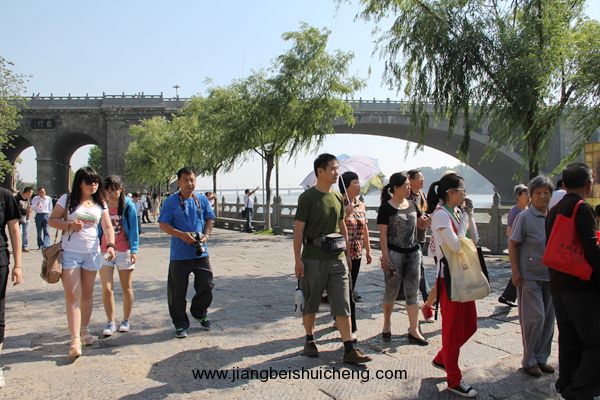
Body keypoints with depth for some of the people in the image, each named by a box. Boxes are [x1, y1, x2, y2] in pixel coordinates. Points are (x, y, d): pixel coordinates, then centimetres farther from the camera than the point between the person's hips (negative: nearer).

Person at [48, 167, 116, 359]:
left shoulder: (100, 203, 7)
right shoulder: (67, 199, -2)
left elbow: (108, 227, 3)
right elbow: (52, 220, -1)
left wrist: (111, 245, -13)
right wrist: (69, 225, -18)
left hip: (92, 253, 3)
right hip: (70, 252, -3)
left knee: (87, 294, 13)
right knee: (73, 297, -7)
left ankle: (84, 331, 29)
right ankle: (75, 340, -8)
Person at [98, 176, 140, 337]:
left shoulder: (128, 205, -5)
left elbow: (133, 229, -4)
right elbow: (98, 229, 7)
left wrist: (134, 250, -11)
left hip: (124, 251, -1)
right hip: (104, 251, 1)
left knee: (127, 288, 9)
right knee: (106, 288, -4)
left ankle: (126, 321, 24)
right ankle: (111, 322, 12)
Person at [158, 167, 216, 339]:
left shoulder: (202, 199, 7)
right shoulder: (170, 201, -4)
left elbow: (209, 219, 13)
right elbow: (163, 225, -7)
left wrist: (206, 235, -7)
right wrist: (182, 235, -19)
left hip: (201, 252, 3)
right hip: (179, 254, -3)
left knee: (206, 285, 9)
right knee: (178, 291, 3)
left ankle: (200, 313, 34)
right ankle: (180, 324, 18)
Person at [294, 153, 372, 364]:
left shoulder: (338, 197, 9)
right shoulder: (307, 197, -8)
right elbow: (298, 230, -9)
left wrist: (347, 254, 15)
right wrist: (298, 260, -12)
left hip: (337, 259, 5)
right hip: (313, 260, -4)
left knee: (343, 305, 2)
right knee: (311, 303, 10)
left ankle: (349, 350, 5)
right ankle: (309, 340, 30)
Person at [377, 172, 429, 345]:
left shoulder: (412, 205, 9)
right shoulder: (386, 207, -8)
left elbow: (422, 224, 18)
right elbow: (383, 234, -10)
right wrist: (385, 256, -16)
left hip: (413, 252, 5)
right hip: (394, 253, -5)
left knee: (412, 292, 5)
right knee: (391, 291, 6)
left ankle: (414, 331, 10)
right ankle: (387, 325, 27)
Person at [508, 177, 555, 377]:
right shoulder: (525, 217, -8)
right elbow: (513, 244, -7)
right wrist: (515, 272, -12)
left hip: (550, 276, 6)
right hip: (529, 276, -6)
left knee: (548, 319, 11)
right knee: (534, 317, -4)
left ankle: (541, 358, 25)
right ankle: (529, 360, 11)